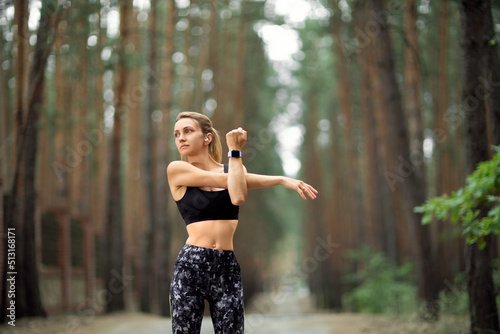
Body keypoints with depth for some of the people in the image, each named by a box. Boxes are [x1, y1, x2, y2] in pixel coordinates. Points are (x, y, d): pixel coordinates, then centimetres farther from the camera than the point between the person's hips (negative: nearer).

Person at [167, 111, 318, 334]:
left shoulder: (233, 168, 12)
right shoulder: (176, 170, 4)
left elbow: (238, 197, -11)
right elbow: (227, 180, -5)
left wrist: (235, 151, -9)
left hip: (227, 268, 2)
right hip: (190, 266, -2)